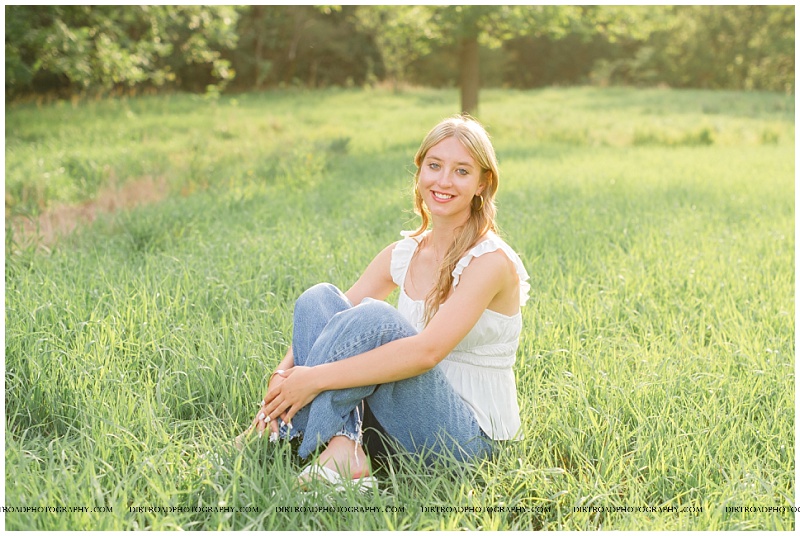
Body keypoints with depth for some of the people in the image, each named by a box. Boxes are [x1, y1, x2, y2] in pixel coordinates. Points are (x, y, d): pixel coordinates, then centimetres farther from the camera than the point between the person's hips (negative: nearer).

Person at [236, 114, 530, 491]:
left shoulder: (491, 260, -15)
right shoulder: (403, 254, 6)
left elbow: (427, 351, -28)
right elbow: (334, 317, 1)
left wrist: (317, 377, -28)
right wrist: (283, 376, -18)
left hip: (469, 436, -7)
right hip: (410, 417, 7)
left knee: (373, 317, -29)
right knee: (320, 298, -10)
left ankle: (284, 434, -17)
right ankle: (342, 450, -23)